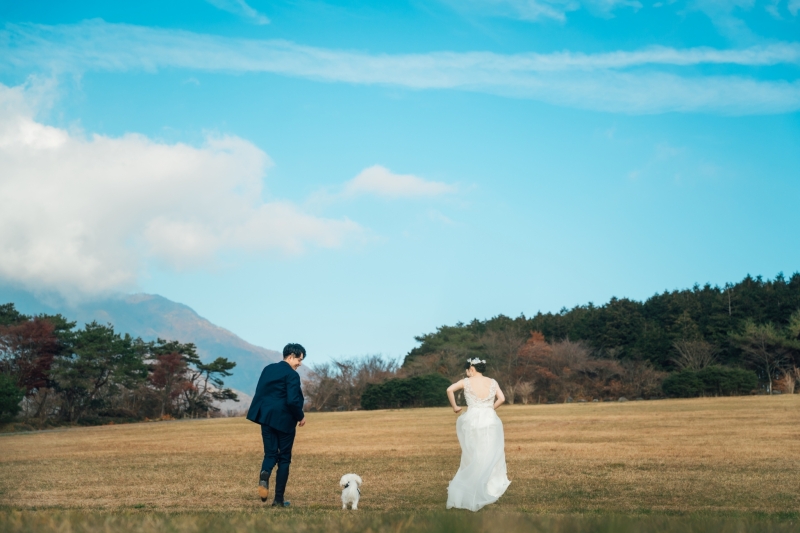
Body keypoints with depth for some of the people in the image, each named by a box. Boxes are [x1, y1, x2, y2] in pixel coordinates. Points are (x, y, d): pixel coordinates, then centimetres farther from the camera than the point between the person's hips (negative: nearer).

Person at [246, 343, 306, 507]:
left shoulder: (268, 369, 8)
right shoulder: (292, 375, -12)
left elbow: (259, 393, 10)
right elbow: (292, 401, -20)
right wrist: (301, 417, -4)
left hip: (266, 418, 5)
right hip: (284, 420, -5)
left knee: (270, 454, 12)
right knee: (284, 458, 6)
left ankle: (264, 475, -22)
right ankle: (278, 499, 7)